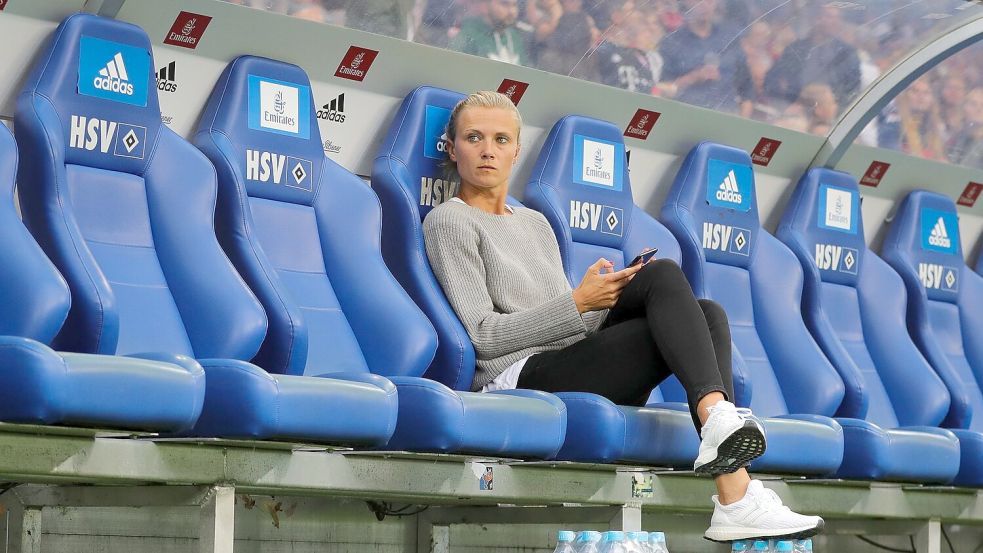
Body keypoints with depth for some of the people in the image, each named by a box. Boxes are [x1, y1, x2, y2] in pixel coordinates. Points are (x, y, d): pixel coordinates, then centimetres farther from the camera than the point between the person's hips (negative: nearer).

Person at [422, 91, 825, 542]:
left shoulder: (536, 223, 28)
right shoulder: (449, 222, 6)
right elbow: (482, 335, -6)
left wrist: (610, 296, 2)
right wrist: (578, 302, -11)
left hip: (573, 371, 7)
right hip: (519, 379, -7)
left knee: (705, 315, -17)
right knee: (664, 275, -21)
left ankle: (734, 498, -34)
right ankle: (717, 414, -44)